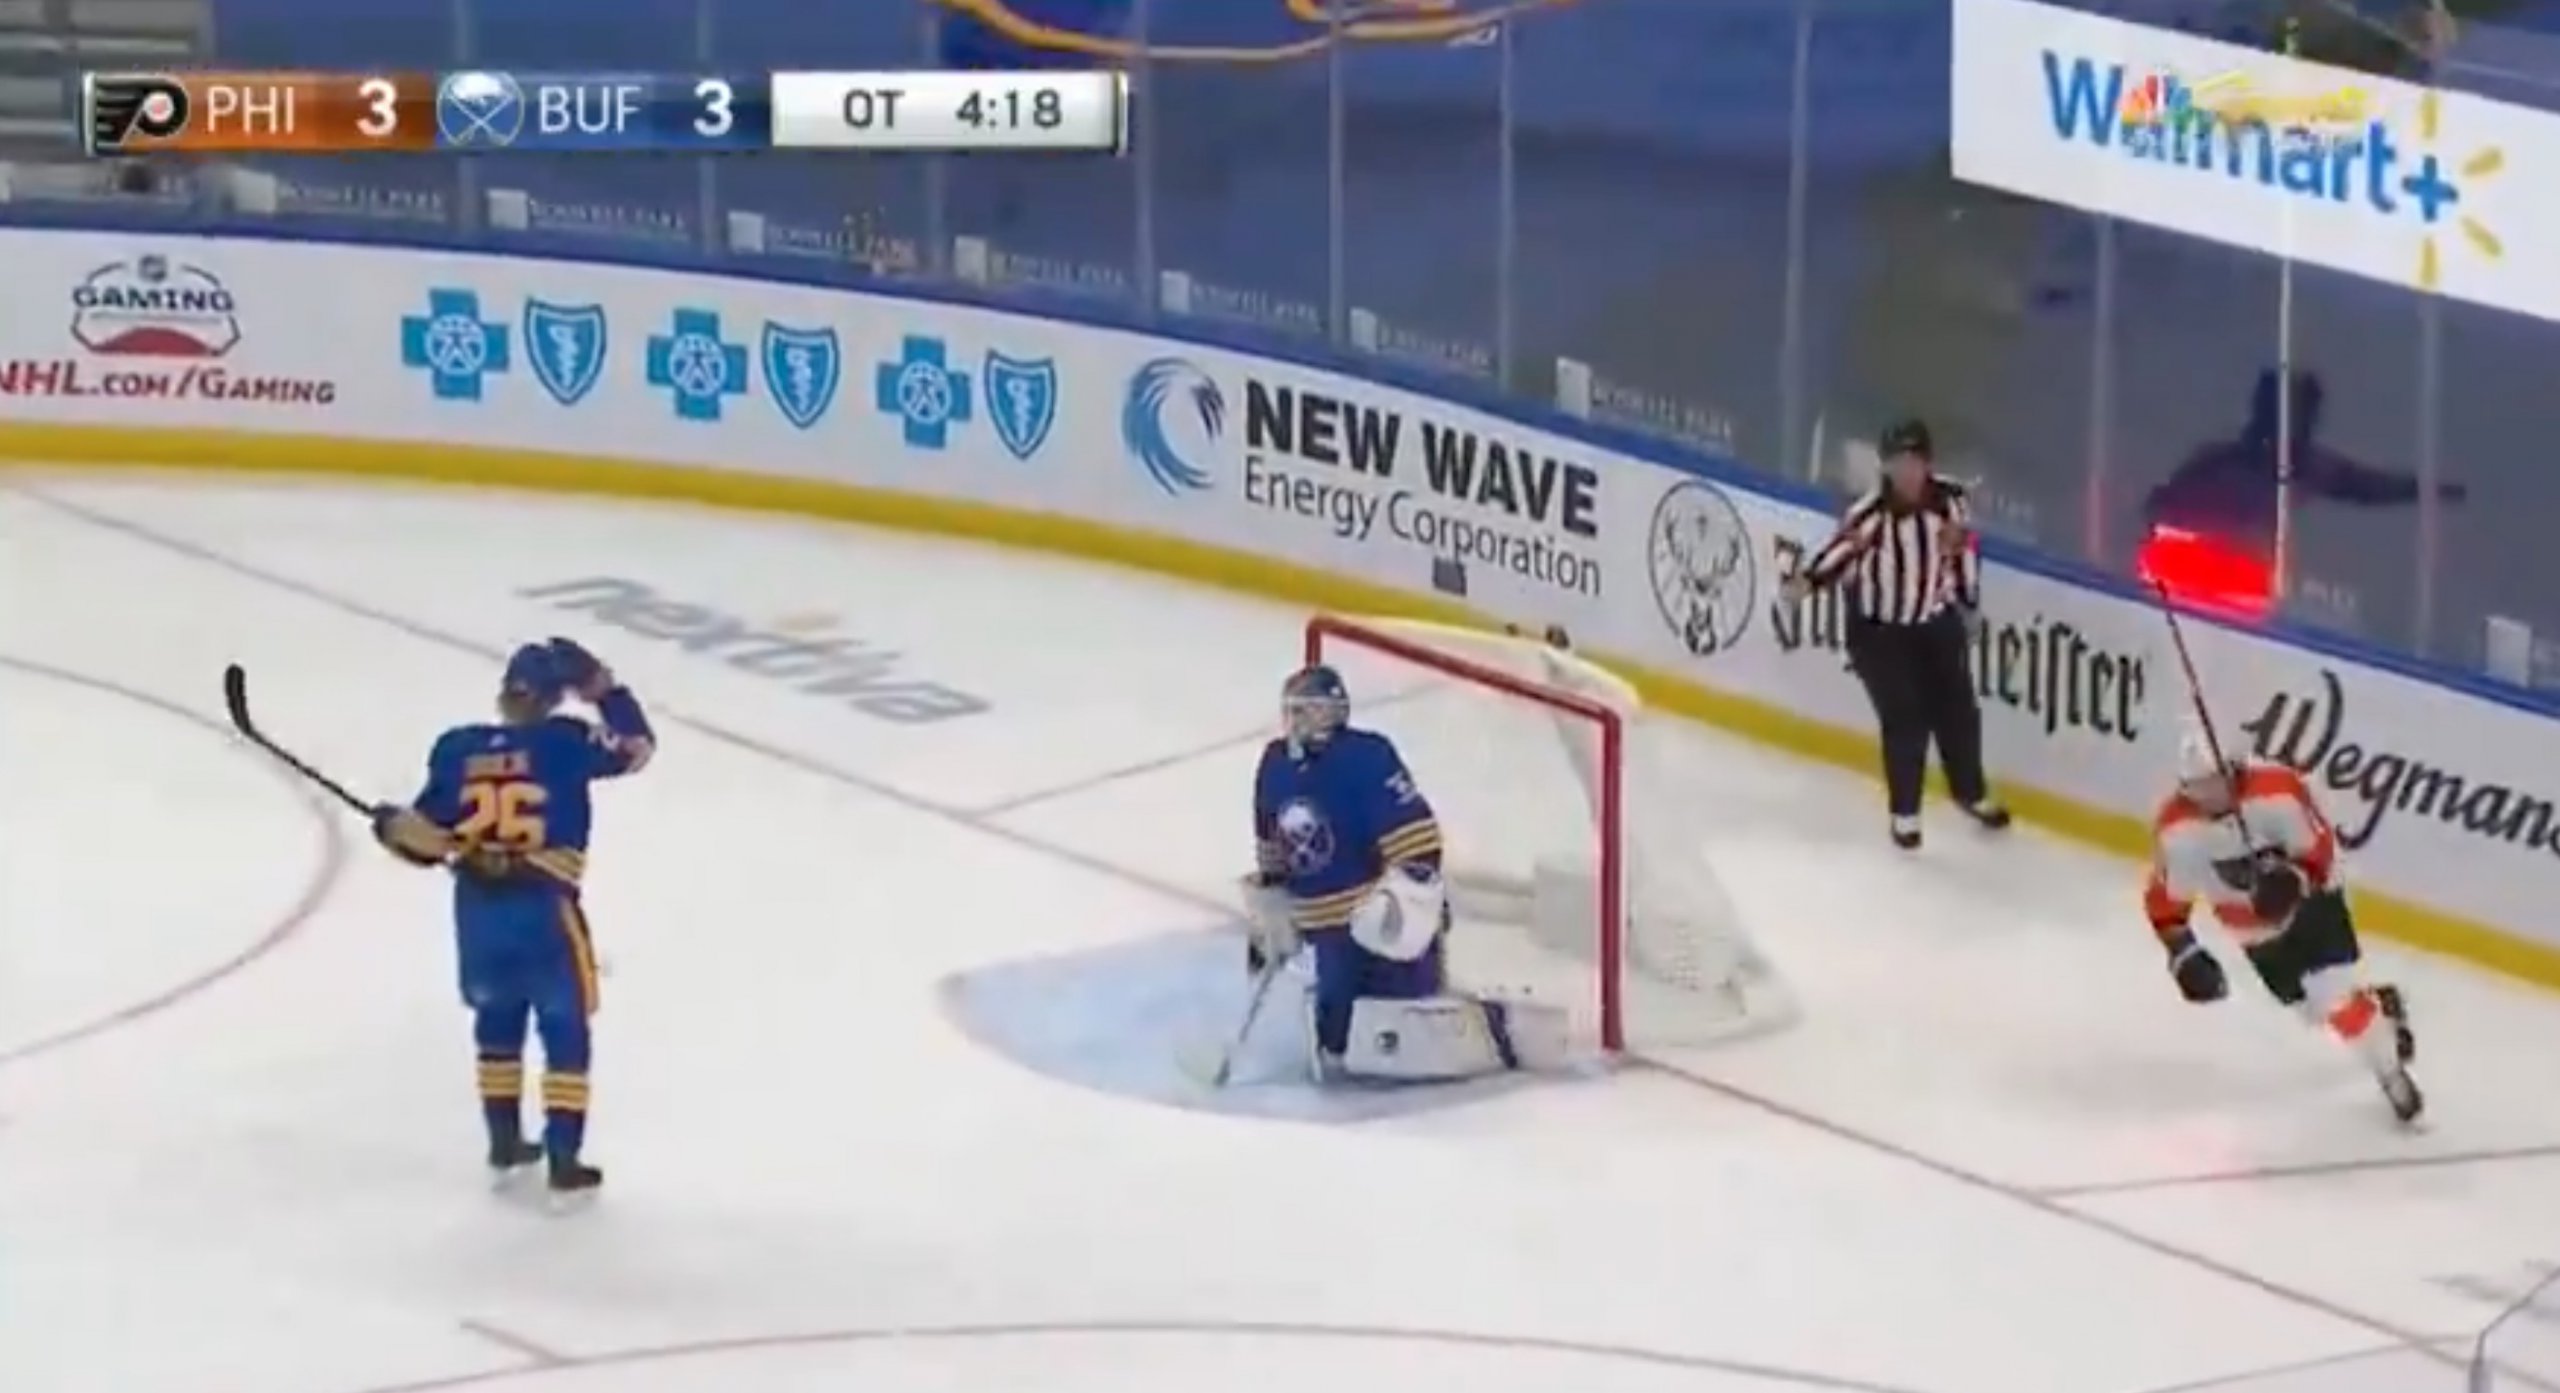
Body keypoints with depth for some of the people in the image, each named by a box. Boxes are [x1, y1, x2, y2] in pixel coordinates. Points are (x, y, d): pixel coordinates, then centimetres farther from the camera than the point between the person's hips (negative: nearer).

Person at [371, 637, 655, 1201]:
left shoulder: (456, 748, 0)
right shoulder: (563, 741, -9)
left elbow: (429, 838, 0)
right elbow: (637, 745, 3)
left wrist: (389, 825, 17)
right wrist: (600, 685, 7)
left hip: (477, 909, 4)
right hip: (544, 909, -4)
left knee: (497, 1020, 24)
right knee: (566, 1034, 8)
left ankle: (505, 1146, 32)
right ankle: (564, 1164, 6)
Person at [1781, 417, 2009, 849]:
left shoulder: (1952, 500, -9)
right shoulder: (1871, 512, -24)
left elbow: (1963, 552, 6)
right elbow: (1841, 550, -33)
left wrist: (1970, 606, 13)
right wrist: (1805, 582, -51)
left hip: (1937, 624, 4)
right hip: (1879, 631, -4)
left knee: (1957, 711, 13)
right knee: (1905, 721, -4)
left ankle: (1972, 793, 37)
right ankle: (1904, 813, 14)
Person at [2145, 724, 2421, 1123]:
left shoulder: (2277, 789, -29)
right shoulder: (2176, 828, -19)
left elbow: (2319, 847, -20)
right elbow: (2164, 900, -7)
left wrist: (2294, 879, -38)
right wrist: (2183, 952, -16)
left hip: (2310, 900, -4)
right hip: (2252, 926, 4)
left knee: (2337, 997, -16)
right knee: (2313, 1007, 8)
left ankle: (2393, 1075, 0)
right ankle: (2377, 1008, 37)